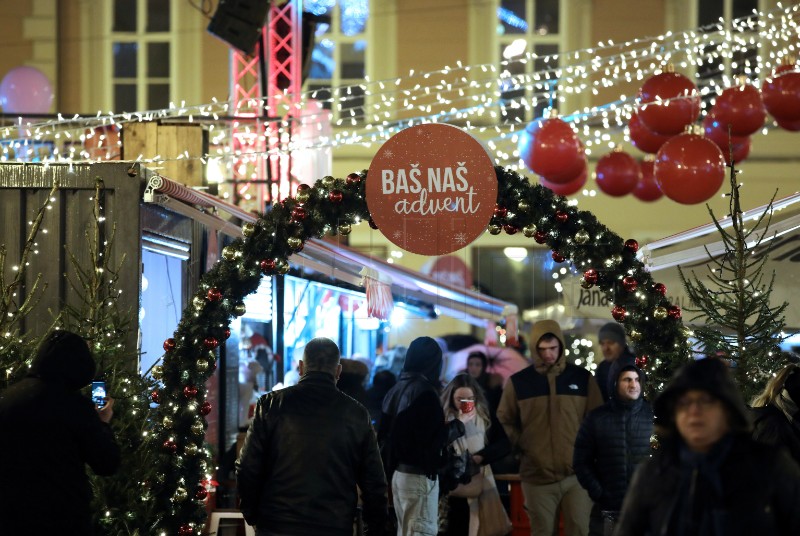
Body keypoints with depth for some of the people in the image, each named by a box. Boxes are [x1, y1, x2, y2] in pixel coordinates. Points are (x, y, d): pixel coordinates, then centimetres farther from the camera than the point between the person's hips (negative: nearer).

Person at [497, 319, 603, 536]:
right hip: (537, 475, 0)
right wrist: (523, 445, -1)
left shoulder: (583, 378, 4)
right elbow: (504, 422, 11)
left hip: (577, 473, 0)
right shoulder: (518, 382, 3)